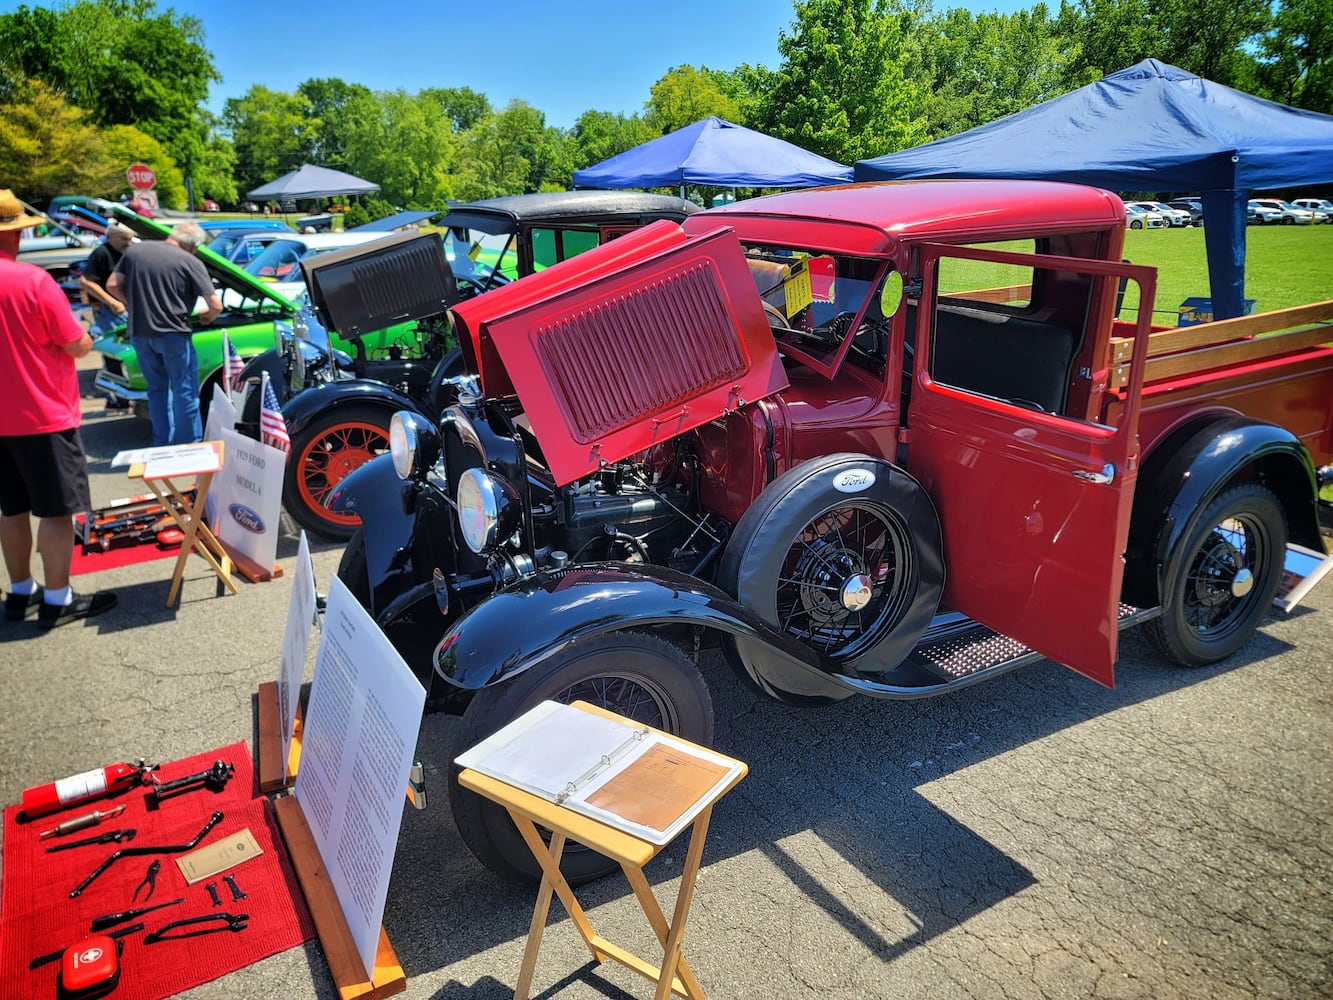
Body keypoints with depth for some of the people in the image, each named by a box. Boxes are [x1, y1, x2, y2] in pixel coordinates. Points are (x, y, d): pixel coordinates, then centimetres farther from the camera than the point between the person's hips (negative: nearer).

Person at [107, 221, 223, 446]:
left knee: (157, 388, 20)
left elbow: (112, 285, 8)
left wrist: (137, 304, 20)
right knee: (185, 392, 6)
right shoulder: (191, 262, -8)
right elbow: (216, 305, -12)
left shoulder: (135, 249, 7)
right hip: (172, 333, -5)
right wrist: (208, 317, 10)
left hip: (139, 333, 5)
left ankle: (162, 446, 24)